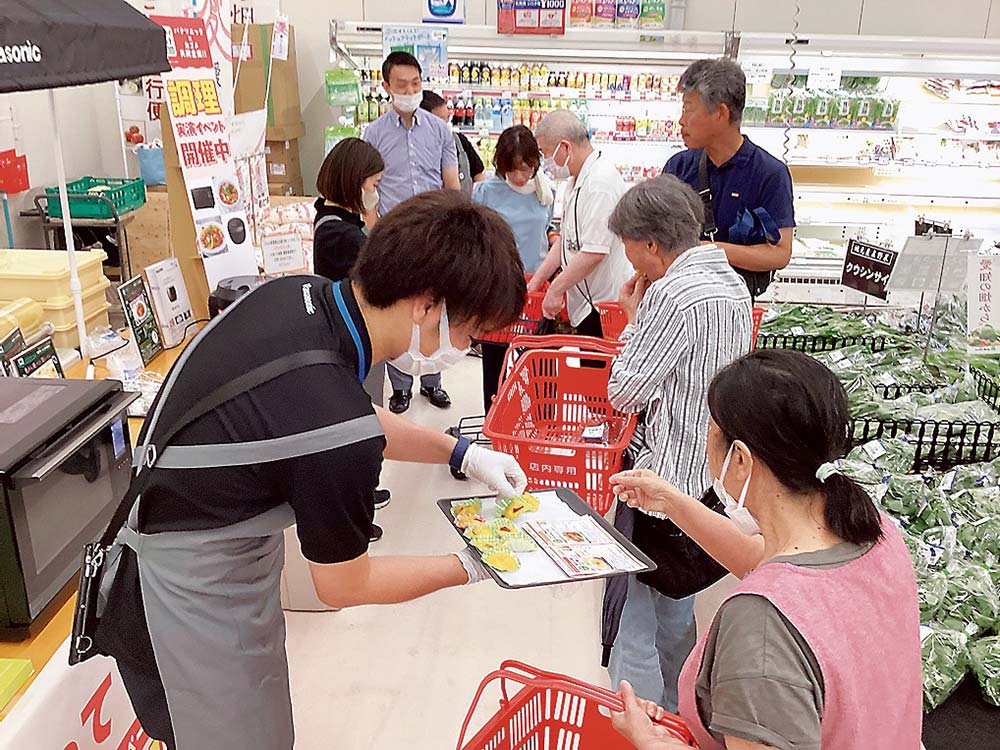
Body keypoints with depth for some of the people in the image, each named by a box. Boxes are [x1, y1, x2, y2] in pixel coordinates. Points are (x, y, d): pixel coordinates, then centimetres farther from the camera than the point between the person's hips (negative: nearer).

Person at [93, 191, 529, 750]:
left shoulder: (296, 294, -12)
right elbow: (345, 585, -15)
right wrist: (467, 569, -2)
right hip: (193, 610, -8)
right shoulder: (339, 436, -35)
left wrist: (461, 453, 7)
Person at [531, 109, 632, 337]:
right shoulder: (577, 181, 15)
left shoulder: (601, 183, -19)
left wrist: (555, 290, -16)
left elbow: (594, 252, -24)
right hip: (585, 303, 10)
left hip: (604, 305, -10)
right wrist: (535, 282, 18)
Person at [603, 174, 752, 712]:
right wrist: (645, 313, 9)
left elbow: (624, 393, -18)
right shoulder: (730, 281, 7)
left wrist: (633, 316, -7)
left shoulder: (673, 294, -22)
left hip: (664, 478, -10)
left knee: (634, 602, 4)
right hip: (709, 474, 10)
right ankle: (672, 710, 42)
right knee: (673, 604, 25)